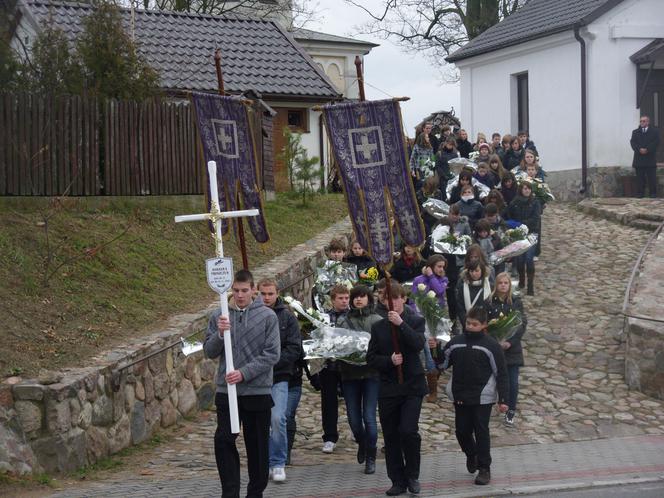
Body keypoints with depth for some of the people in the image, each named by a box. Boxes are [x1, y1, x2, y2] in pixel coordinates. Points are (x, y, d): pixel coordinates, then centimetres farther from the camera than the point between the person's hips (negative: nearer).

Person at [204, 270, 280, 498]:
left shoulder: (268, 316, -3)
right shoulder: (219, 316, 5)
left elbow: (272, 354, -7)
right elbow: (209, 351, 5)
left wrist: (244, 373, -17)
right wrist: (219, 334, -14)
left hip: (258, 391, -2)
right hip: (226, 391, 2)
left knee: (258, 445, 7)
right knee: (223, 441, -7)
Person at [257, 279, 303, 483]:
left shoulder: (287, 317, 2)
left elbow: (295, 349, -2)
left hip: (279, 377, -1)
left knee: (277, 419, -13)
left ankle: (278, 464, 0)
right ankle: (265, 463, 20)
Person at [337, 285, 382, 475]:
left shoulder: (378, 321, 3)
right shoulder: (343, 321, 9)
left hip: (371, 373, -2)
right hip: (349, 374, 2)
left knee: (369, 417, -7)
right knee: (353, 418, 6)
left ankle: (370, 457, 8)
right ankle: (361, 443, 38)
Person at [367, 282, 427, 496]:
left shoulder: (415, 321, 3)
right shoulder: (378, 327, 10)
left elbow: (419, 344, -15)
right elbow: (371, 358, 6)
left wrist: (401, 324, -24)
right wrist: (389, 360, -12)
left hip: (412, 385, -3)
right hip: (388, 388, 3)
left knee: (408, 431, -16)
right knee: (391, 437, 5)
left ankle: (412, 476, 4)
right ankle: (398, 481, 16)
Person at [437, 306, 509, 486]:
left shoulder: (491, 345, -7)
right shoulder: (456, 342, 3)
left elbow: (501, 374, -5)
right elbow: (443, 364, 10)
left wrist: (502, 400, -9)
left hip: (482, 397, -4)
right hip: (460, 396, 4)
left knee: (481, 431, -1)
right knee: (462, 430, 11)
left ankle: (484, 468, 9)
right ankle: (471, 455, 40)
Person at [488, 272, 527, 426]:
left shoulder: (516, 302, -1)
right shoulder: (489, 302, -2)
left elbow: (522, 324, -4)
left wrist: (510, 341, -15)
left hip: (512, 348, 0)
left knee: (513, 382, 0)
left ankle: (510, 411, 13)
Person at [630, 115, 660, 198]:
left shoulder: (654, 131, 8)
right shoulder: (635, 132, 15)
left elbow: (656, 142, -4)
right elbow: (633, 142, 2)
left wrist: (647, 149, -15)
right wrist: (639, 149, -15)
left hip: (650, 158, -2)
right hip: (639, 158, 2)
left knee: (652, 177, -2)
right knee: (640, 177, 0)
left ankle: (653, 193, 1)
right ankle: (640, 193, 1)